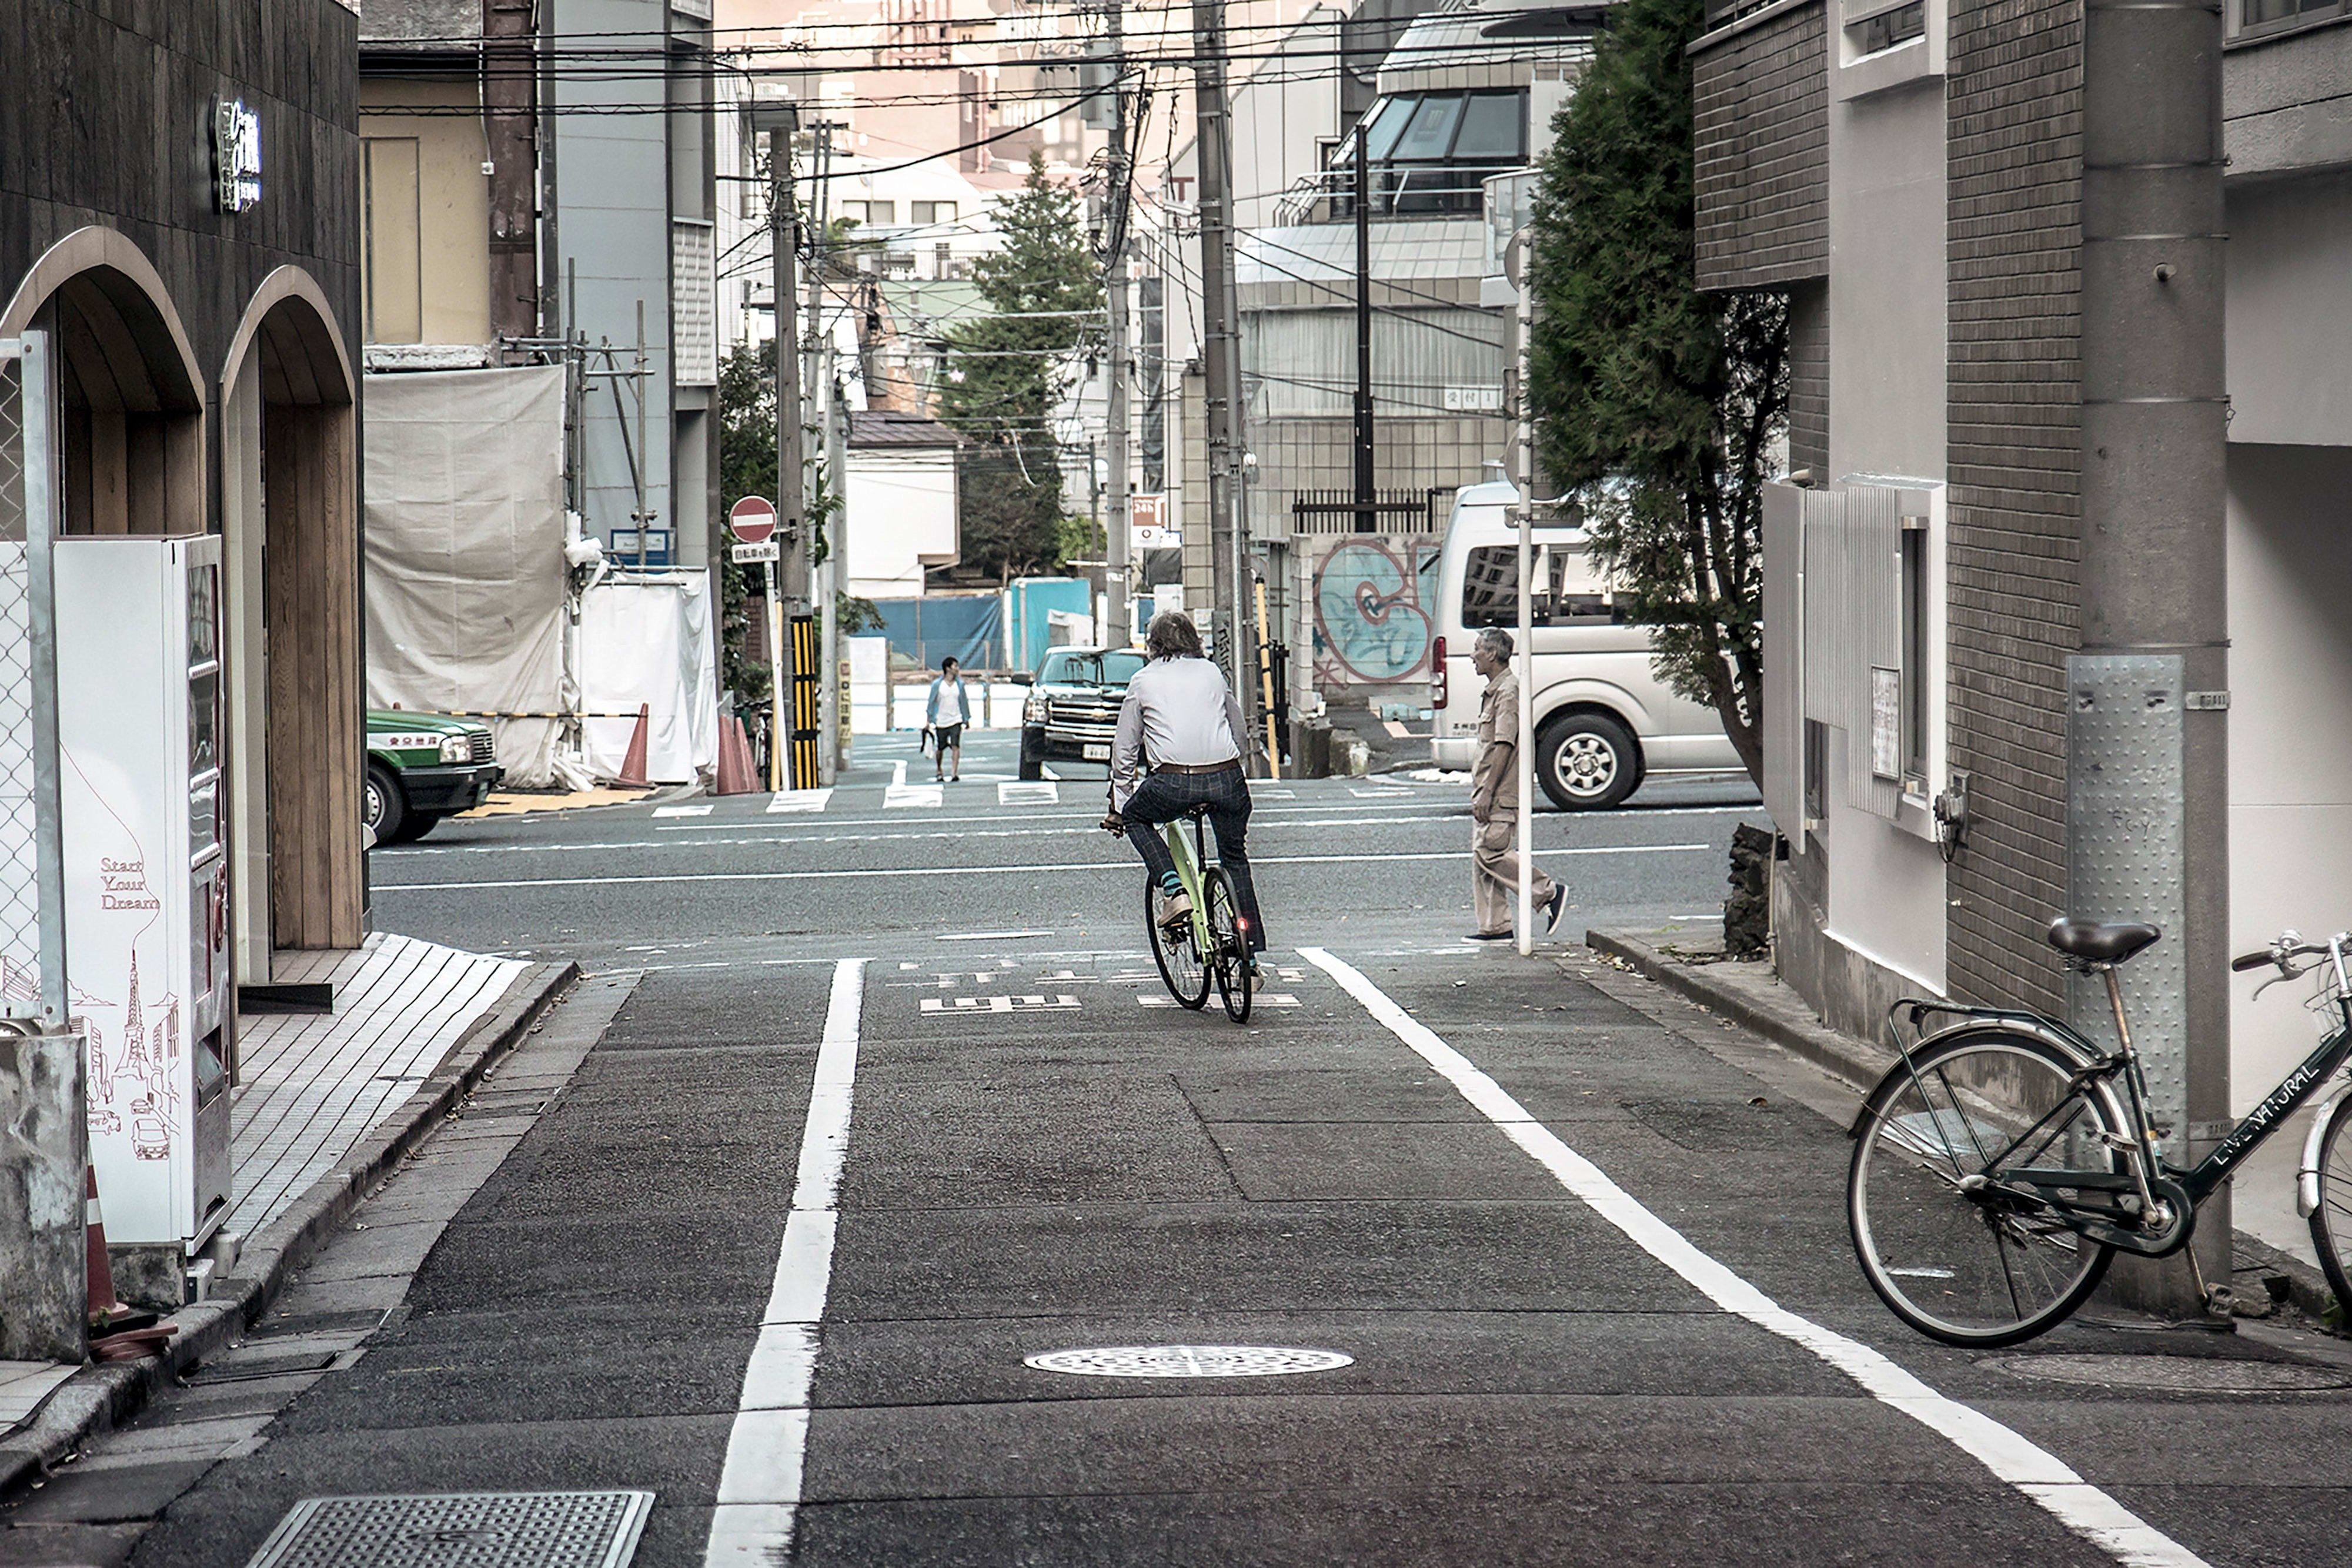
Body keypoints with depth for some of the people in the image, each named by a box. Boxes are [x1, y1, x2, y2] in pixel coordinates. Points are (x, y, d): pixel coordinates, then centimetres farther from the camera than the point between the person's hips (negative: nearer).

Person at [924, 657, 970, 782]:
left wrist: (967, 719, 15)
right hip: (941, 722, -1)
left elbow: (963, 702, 12)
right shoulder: (937, 685, -5)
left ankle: (955, 773, -17)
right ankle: (939, 771, 31)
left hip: (956, 720, 1)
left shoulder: (960, 684, 4)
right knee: (940, 748, 9)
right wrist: (929, 720, 0)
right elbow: (931, 702, 1)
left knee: (956, 746, -14)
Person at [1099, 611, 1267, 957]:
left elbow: (1125, 750, 15)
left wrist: (1119, 805, 24)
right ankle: (1250, 957, 16)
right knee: (1235, 857, 21)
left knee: (1135, 817, 27)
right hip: (1227, 779, 3)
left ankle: (1175, 890, 5)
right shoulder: (1212, 672, 18)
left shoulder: (1144, 680, 11)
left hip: (1173, 785, -3)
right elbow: (1240, 729, 26)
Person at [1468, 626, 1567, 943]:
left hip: (1500, 794, -10)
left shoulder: (1508, 691, -14)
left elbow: (1504, 745, -21)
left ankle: (1549, 893, -4)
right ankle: (1495, 927, 8)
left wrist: (1487, 792, -24)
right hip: (1487, 791, 10)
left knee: (1491, 854, -12)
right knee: (1482, 856, 7)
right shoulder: (1494, 690, 18)